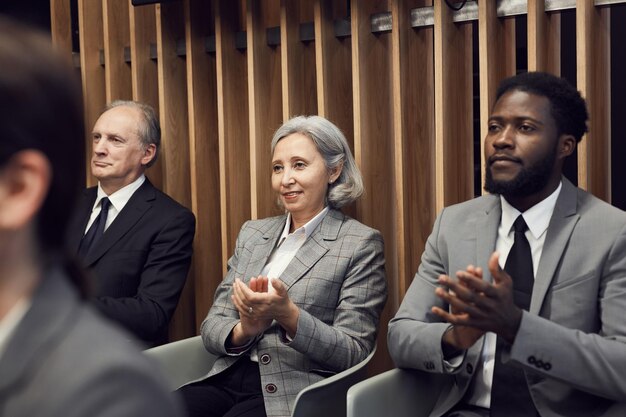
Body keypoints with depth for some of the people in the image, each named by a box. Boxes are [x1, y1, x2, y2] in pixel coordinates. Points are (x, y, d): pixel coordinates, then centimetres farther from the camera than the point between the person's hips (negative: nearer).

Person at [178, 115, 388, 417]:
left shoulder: (361, 244, -2)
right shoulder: (252, 233, 14)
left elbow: (354, 354, -7)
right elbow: (212, 327, 10)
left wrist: (288, 315, -22)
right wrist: (243, 331, -13)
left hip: (297, 392, -4)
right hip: (227, 379, 4)